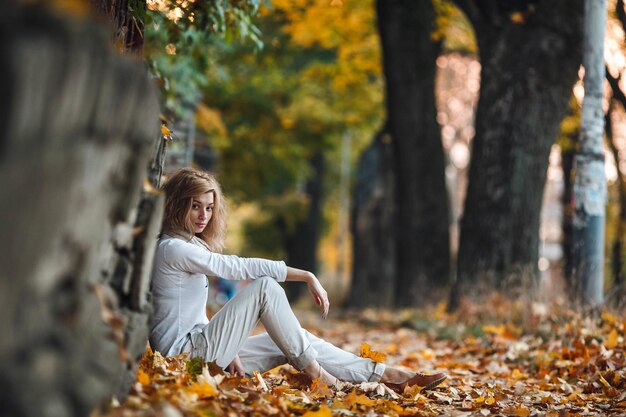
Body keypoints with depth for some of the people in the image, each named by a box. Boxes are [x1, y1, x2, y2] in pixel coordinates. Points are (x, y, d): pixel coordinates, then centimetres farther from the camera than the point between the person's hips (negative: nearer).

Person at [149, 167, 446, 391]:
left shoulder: (187, 246, 16)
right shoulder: (173, 249, -15)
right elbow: (242, 267, -18)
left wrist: (228, 349, 1)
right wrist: (307, 277, -16)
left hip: (200, 347, 9)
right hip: (187, 353, -9)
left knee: (295, 341, 5)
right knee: (264, 286, -17)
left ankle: (384, 374, 4)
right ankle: (312, 371, -11)